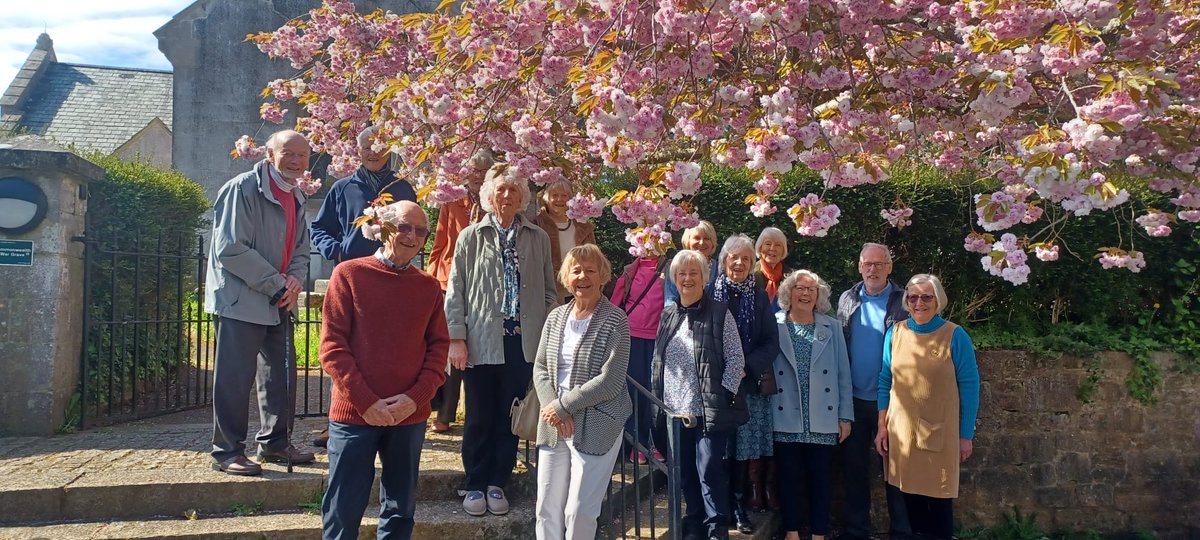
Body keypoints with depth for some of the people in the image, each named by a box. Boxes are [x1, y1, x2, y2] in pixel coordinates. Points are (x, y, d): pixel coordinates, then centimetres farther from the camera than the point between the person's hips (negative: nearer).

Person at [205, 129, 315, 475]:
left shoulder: (297, 198, 13)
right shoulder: (244, 188, -12)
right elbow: (230, 248, -19)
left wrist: (295, 280, -4)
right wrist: (276, 285, -17)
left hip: (278, 303, 8)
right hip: (241, 300, -8)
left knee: (282, 375, 14)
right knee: (235, 378, -3)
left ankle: (274, 443, 27)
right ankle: (227, 452, 8)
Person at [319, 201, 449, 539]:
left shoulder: (429, 286, 8)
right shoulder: (349, 274, -2)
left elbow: (439, 347, 6)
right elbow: (332, 345, -6)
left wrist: (415, 398, -9)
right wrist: (366, 401, -13)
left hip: (410, 416, 3)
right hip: (354, 412, -3)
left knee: (400, 510, 13)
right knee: (343, 510, 4)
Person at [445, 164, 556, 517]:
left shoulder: (538, 238, 8)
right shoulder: (471, 237, 3)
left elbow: (549, 291, 11)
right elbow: (456, 291, 2)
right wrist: (456, 338, -4)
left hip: (523, 342, 2)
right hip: (481, 342, -1)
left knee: (510, 418, 8)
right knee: (479, 418, 6)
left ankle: (497, 483, 22)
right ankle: (475, 485, 20)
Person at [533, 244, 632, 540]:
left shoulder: (615, 320, -9)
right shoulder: (556, 316, 8)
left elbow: (610, 381, -15)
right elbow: (540, 369, 7)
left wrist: (563, 406, -13)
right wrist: (554, 409, -9)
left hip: (596, 427, -5)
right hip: (554, 426, 5)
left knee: (580, 512, 0)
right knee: (547, 508, 10)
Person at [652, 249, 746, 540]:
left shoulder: (720, 314, -4)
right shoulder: (667, 316, 11)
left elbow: (736, 359, -6)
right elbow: (657, 361, 15)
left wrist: (724, 396, -13)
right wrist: (659, 397, 9)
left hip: (710, 410, -5)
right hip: (676, 409, 5)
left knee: (709, 471, -5)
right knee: (685, 471, 13)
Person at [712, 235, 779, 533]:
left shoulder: (760, 296, 5)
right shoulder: (712, 293, 2)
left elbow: (772, 344, 1)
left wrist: (747, 366, -13)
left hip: (752, 382, 1)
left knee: (745, 446, 3)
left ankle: (740, 506, 13)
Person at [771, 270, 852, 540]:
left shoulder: (832, 327, 5)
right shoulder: (774, 325, 0)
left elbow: (843, 374, 5)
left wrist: (845, 416, 3)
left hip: (823, 419, 1)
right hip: (786, 418, -1)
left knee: (821, 478, 6)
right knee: (789, 477, 7)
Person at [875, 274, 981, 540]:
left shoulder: (955, 336, -7)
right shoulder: (895, 333, 2)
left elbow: (969, 387, -4)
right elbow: (886, 381, 8)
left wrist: (966, 435, -4)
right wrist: (882, 427, 6)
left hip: (940, 432, -3)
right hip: (901, 430, 3)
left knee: (939, 498, 5)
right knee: (910, 495, 11)